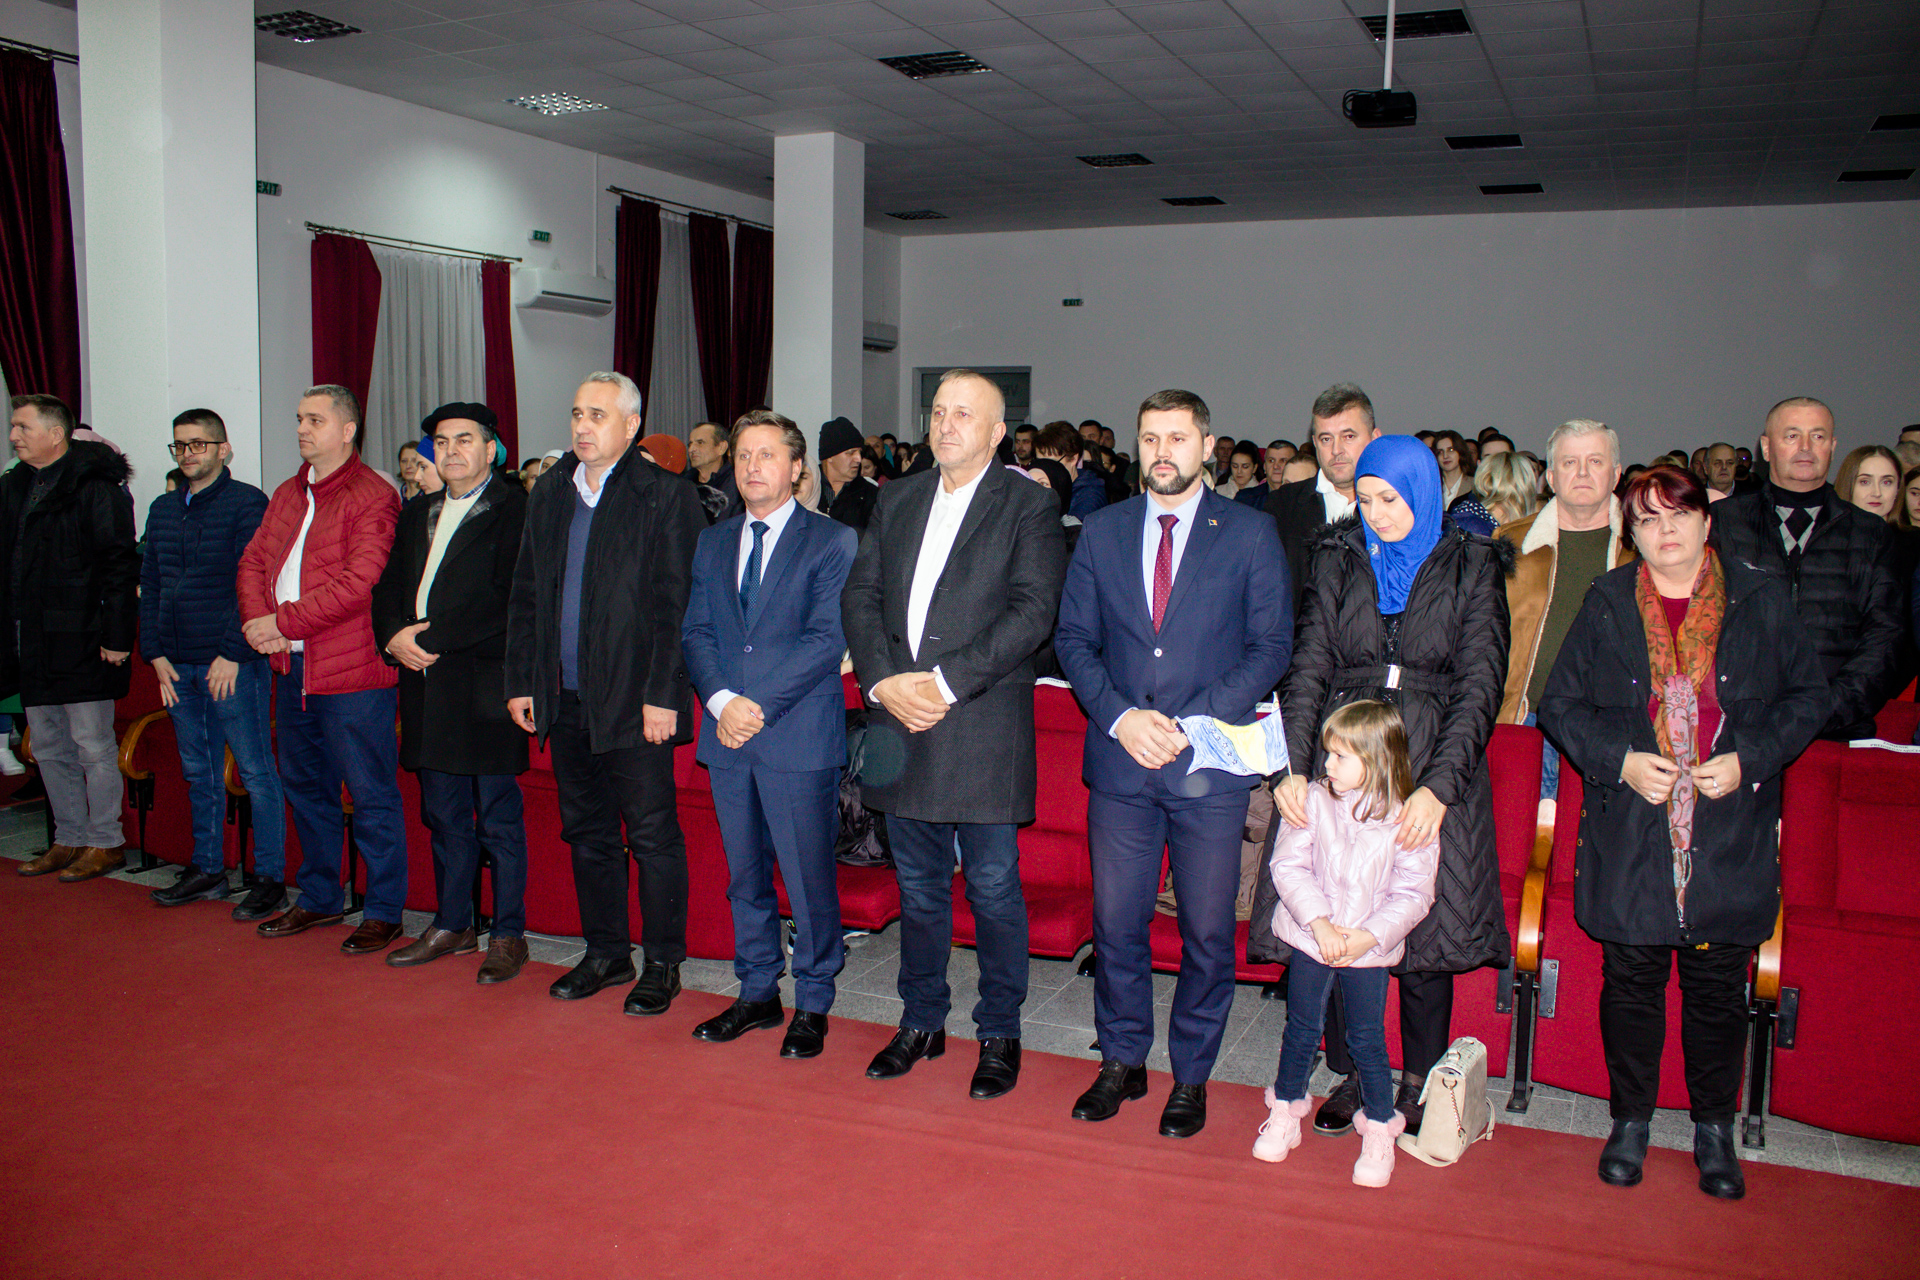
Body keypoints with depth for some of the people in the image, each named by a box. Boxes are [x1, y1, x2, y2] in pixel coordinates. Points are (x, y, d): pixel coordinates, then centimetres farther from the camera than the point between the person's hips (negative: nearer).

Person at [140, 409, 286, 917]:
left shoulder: (247, 503, -6)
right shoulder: (163, 509, 15)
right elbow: (149, 585, 16)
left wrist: (234, 653, -16)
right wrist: (156, 653, 7)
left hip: (233, 664, -7)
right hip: (179, 665, 7)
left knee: (255, 772, -2)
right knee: (199, 772, 15)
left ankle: (270, 878, 4)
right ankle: (207, 871, 25)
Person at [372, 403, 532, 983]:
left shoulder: (514, 510, -6)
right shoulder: (418, 514, 18)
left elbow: (504, 599, -15)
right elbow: (388, 586, 17)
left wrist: (429, 638, -15)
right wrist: (394, 637, -4)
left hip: (485, 682, -7)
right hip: (428, 684, 7)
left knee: (498, 816, 0)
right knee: (444, 815, 14)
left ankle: (508, 935, 9)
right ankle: (451, 925, 25)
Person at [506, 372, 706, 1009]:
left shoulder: (666, 497, -7)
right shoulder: (548, 498, 13)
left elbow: (678, 605, -12)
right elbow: (525, 597, 16)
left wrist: (662, 695, -16)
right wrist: (520, 682, 10)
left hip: (635, 701, -6)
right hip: (566, 698, 6)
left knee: (653, 835, 3)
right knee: (586, 831, 15)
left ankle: (662, 963, 16)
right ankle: (605, 951, 29)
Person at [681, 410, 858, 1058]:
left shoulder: (833, 541, -2)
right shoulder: (712, 542, 14)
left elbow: (827, 637, -11)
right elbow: (695, 632, 8)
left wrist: (759, 704, -16)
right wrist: (721, 700, -10)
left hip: (800, 738, -5)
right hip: (728, 736, 5)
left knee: (809, 878, 1)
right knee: (745, 875, 14)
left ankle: (812, 1005, 16)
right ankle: (757, 993, 28)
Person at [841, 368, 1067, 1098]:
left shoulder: (1028, 506, -2)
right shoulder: (897, 501, 14)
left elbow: (1033, 611, -13)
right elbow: (860, 596, 9)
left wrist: (946, 682, -17)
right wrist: (884, 680, -8)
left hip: (985, 728, -5)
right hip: (900, 719, 5)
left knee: (993, 888, 3)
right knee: (918, 886, 15)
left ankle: (1000, 1034, 20)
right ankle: (921, 1022, 30)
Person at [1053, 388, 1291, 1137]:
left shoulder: (1251, 534, 1)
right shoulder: (1102, 532, 9)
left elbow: (1271, 646, -2)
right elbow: (1073, 639, 8)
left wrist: (1193, 722, -13)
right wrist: (1120, 717, -9)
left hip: (1210, 765, -2)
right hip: (1120, 764, 2)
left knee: (1207, 932, 6)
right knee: (1116, 923, 9)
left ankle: (1191, 1076, 23)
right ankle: (1122, 1063, 27)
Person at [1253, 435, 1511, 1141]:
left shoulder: (1471, 567, 1)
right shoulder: (1338, 560, 7)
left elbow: (1479, 686, -7)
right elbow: (1308, 666, 2)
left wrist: (1439, 787, -19)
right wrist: (1294, 765, -13)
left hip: (1436, 771, -1)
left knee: (1426, 928, 3)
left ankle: (1419, 1084, 21)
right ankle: (1352, 1075, 19)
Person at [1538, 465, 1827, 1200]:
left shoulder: (1761, 600, 2)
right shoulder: (1607, 605, 3)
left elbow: (1808, 697, 6)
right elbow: (1561, 704, 5)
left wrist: (1750, 759, -10)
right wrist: (1619, 759, -10)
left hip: (1732, 835, 0)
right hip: (1631, 835, 0)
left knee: (1719, 986, 8)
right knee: (1631, 978, 8)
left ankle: (1714, 1127, 28)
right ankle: (1630, 1119, 26)